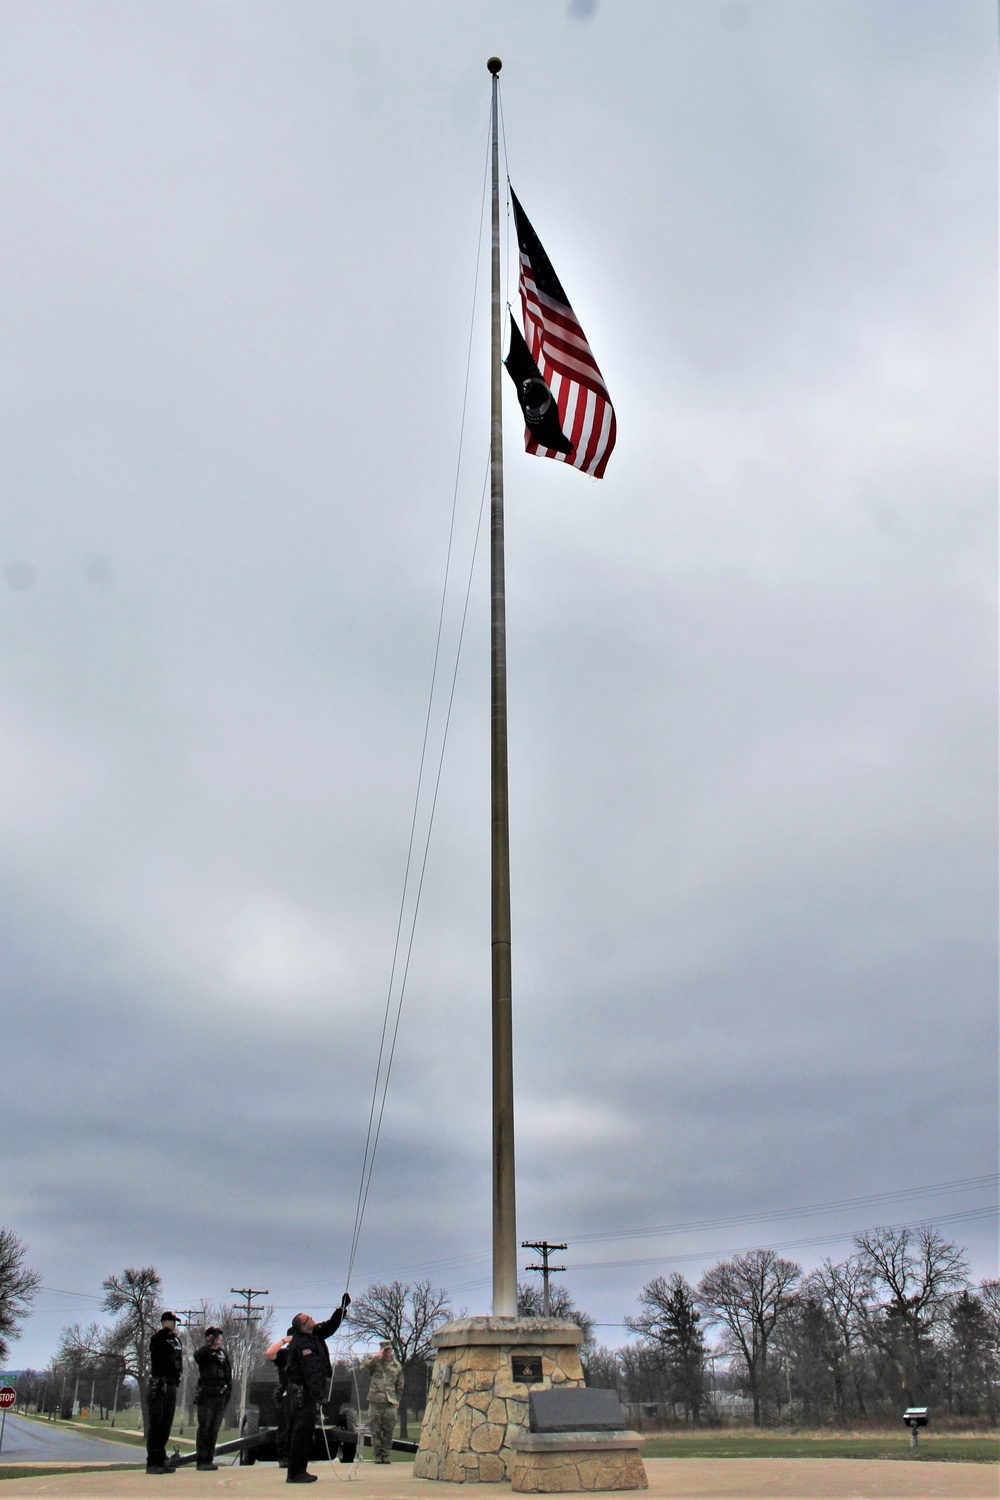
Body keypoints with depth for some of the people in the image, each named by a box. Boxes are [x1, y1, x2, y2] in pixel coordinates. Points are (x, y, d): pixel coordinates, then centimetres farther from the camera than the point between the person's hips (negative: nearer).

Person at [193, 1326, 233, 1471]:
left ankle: (209, 1459, 13)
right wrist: (211, 1342, -28)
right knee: (204, 1428, -6)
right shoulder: (203, 1352, -1)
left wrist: (229, 1389, 10)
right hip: (206, 1394, -5)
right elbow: (198, 1356, -26)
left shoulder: (223, 1353, 15)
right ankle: (202, 1460, -4)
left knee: (214, 1429, 7)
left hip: (220, 1395, 5)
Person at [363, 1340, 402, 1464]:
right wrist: (375, 1357, -21)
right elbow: (363, 1367, -15)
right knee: (375, 1430, 1)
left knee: (389, 1431, 2)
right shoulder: (375, 1362, 4)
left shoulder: (397, 1366, 12)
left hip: (391, 1403, 2)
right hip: (375, 1401, -2)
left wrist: (397, 1400, 14)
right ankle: (377, 1455, 12)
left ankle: (386, 1454, 13)